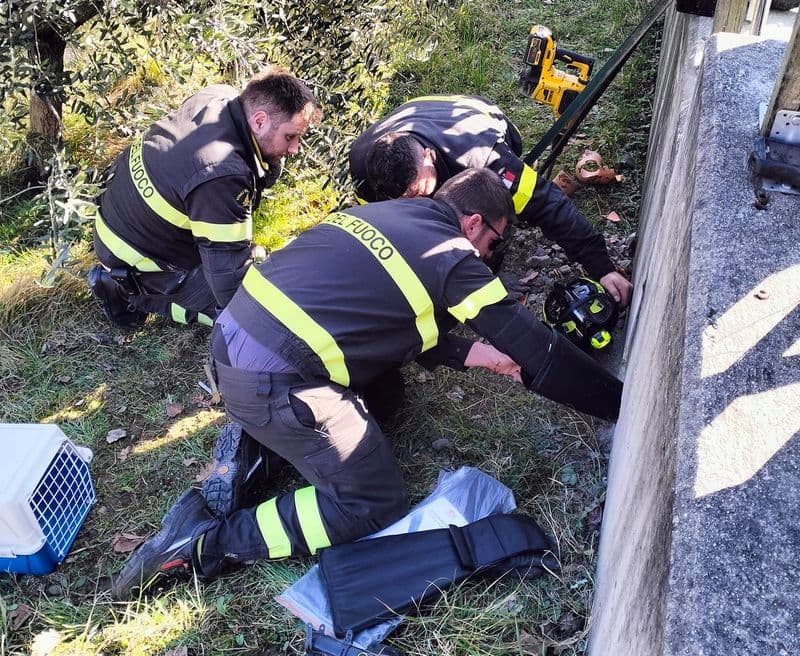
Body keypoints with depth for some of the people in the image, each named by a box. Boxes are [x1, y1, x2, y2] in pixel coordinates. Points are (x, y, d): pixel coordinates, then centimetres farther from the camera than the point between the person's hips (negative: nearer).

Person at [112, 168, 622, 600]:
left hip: (231, 337, 9)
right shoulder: (455, 259, -4)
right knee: (376, 505, 3)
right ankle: (206, 539, -2)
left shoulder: (389, 215, 17)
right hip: (273, 381, -9)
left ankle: (247, 452, 13)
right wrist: (622, 404, 11)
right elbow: (532, 348, 0)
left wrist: (467, 353, 19)